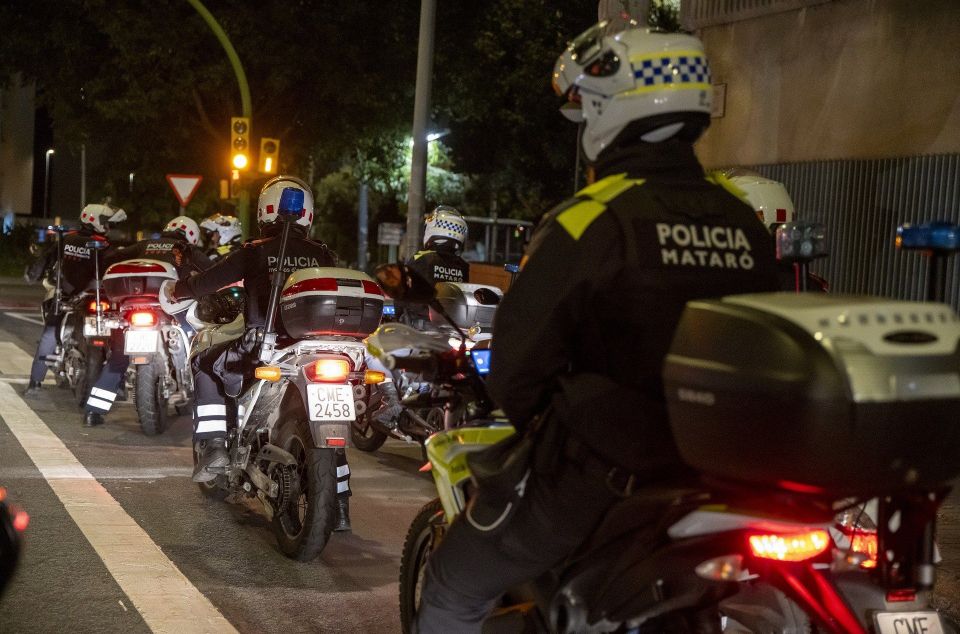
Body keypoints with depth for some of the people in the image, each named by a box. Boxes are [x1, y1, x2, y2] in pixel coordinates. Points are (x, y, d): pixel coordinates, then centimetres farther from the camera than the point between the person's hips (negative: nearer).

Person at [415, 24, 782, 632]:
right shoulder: (746, 224, 2)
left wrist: (545, 431, 7)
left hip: (597, 473, -6)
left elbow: (516, 367, -12)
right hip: (709, 477, 6)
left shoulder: (590, 221, -16)